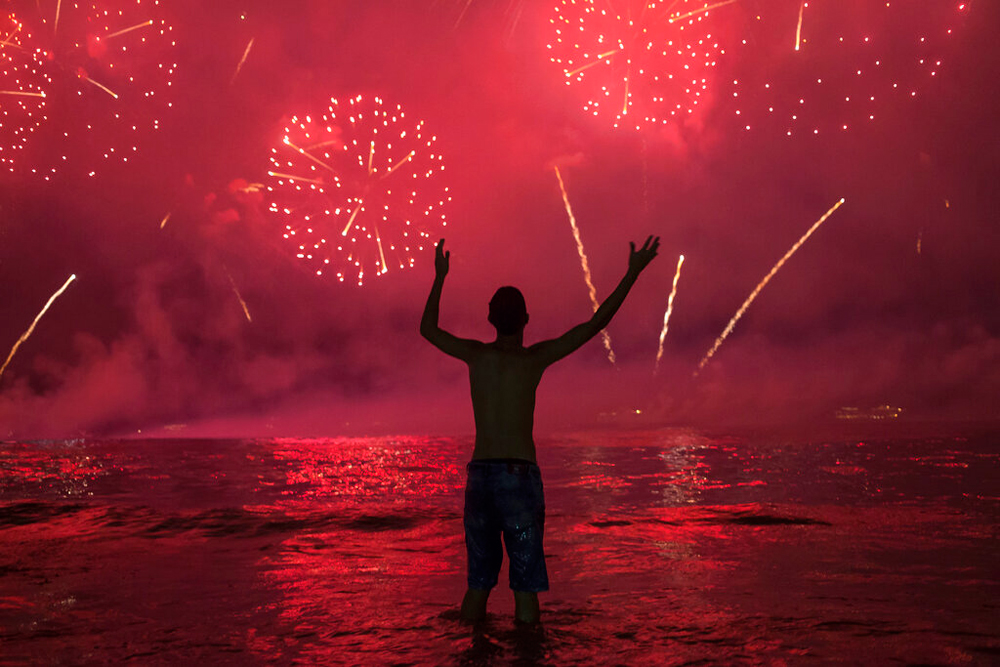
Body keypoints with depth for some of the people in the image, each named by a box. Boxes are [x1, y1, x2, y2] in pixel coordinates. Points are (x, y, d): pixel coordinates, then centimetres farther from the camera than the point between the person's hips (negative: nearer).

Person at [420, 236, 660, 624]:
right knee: (525, 586, 0)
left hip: (479, 476, 4)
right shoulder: (535, 357, -3)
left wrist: (440, 277, 33)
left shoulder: (476, 354, 6)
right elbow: (596, 324, -2)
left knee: (479, 582, 13)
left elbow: (427, 329, 23)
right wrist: (632, 273, 4)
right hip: (520, 477, -4)